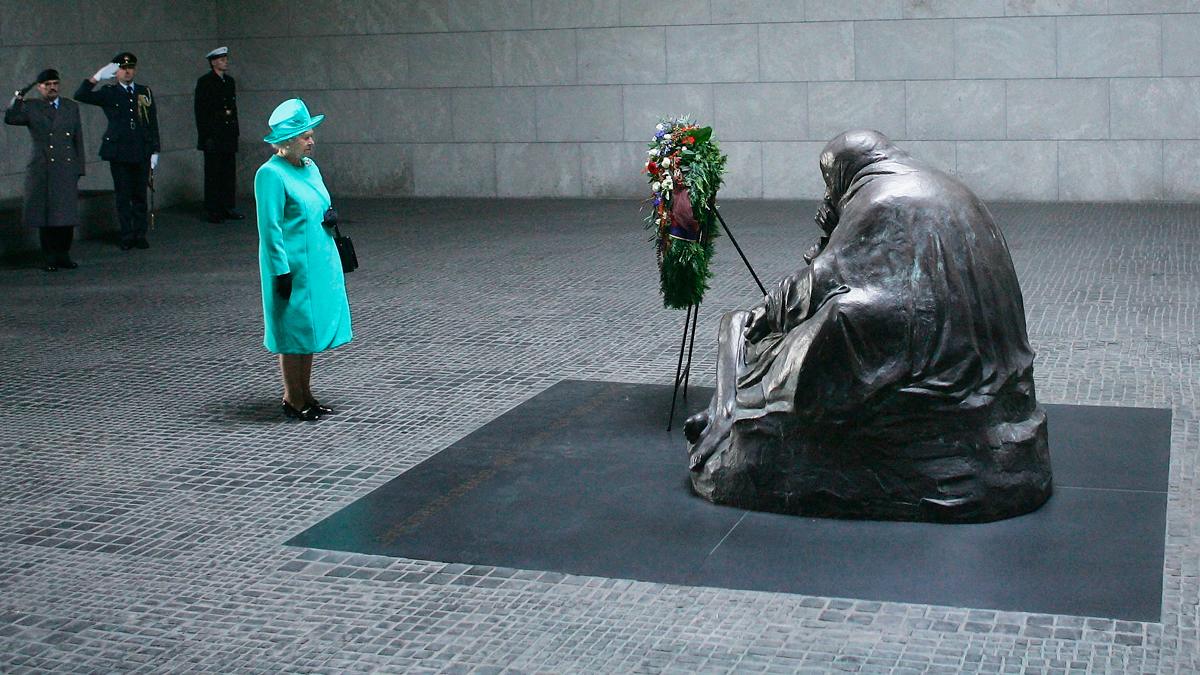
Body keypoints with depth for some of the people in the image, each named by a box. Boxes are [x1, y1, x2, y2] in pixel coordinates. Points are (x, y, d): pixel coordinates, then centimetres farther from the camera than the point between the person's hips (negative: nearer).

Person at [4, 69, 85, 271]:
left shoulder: (71, 107, 13)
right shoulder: (31, 107, 7)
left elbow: (78, 139, 12)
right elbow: (10, 119, -8)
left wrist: (79, 168, 7)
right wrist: (17, 100, -17)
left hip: (67, 169, 2)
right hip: (42, 170, -2)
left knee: (67, 215, 2)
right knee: (45, 216, 1)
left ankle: (63, 256, 14)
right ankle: (50, 258, 8)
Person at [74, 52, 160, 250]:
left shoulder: (145, 92, 11)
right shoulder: (108, 93, 4)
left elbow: (153, 123, 11)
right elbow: (80, 96, -9)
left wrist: (155, 151, 6)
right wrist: (96, 78, -18)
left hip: (141, 152, 1)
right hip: (118, 152, -1)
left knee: (140, 195, 4)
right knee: (123, 196, 2)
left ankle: (140, 235, 11)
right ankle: (127, 236, 8)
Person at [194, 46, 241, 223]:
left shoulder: (229, 81, 15)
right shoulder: (204, 82, -5)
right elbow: (201, 111, -8)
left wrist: (235, 131, 13)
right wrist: (205, 135, -13)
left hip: (229, 134, 6)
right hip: (213, 135, -6)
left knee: (229, 172, 7)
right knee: (213, 173, -3)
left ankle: (228, 207, 13)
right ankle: (212, 210, 0)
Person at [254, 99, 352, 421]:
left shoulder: (310, 167, 10)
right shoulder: (271, 174, -14)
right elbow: (270, 227, -16)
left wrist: (330, 218, 1)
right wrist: (282, 270, -18)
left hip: (319, 262, 8)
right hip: (293, 265, -8)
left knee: (311, 327, 14)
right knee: (294, 330, 1)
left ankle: (305, 394, 25)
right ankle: (293, 400, 12)